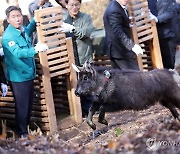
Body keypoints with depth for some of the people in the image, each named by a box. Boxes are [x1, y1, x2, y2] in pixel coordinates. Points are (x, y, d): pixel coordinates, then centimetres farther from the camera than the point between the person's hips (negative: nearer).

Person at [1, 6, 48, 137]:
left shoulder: (23, 30, 2)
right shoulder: (8, 36, -24)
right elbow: (18, 52, -40)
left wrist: (36, 21, 10)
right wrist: (35, 49, -54)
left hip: (28, 73, 9)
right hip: (18, 76, -8)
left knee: (29, 103, 21)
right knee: (22, 105, 1)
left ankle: (27, 126, 38)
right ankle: (22, 132, 16)